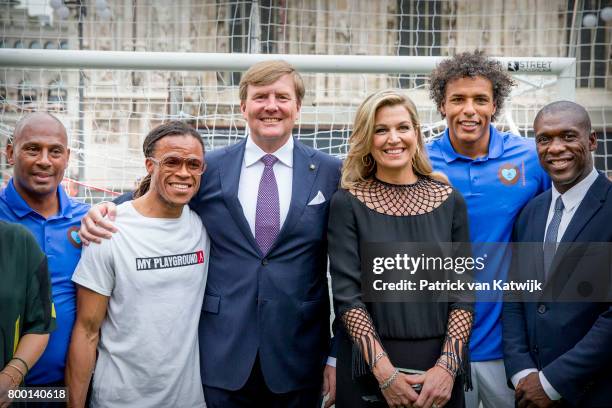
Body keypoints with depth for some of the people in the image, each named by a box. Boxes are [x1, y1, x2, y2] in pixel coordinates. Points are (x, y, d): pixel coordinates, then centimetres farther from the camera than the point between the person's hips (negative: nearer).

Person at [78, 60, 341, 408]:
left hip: (299, 362, 0)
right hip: (222, 357, 1)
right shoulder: (208, 168, 2)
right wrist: (103, 213, -8)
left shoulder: (332, 173, 0)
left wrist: (337, 354, 2)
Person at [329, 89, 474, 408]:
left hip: (439, 366, 2)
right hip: (369, 368, -2)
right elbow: (347, 295, -9)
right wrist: (385, 372, -16)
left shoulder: (450, 201, 2)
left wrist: (448, 366, -11)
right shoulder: (346, 203, -4)